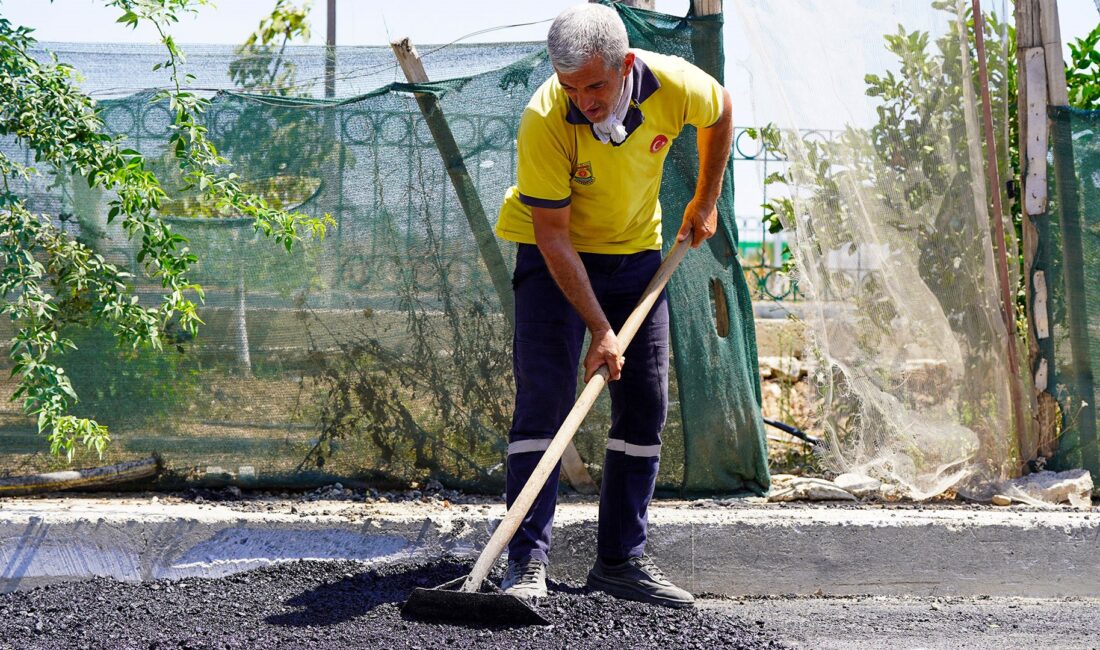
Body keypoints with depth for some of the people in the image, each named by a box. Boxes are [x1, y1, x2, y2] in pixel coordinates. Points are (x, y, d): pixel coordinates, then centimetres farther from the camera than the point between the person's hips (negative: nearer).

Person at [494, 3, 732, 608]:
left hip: (636, 250, 4)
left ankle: (621, 559, 8)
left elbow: (721, 112, 3)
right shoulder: (543, 120, -31)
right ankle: (526, 562, -11)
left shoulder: (674, 85, -23)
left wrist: (705, 202, 8)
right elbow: (553, 235, -25)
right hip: (555, 253, -4)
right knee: (543, 398, -14)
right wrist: (600, 330, -27)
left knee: (645, 404, 1)